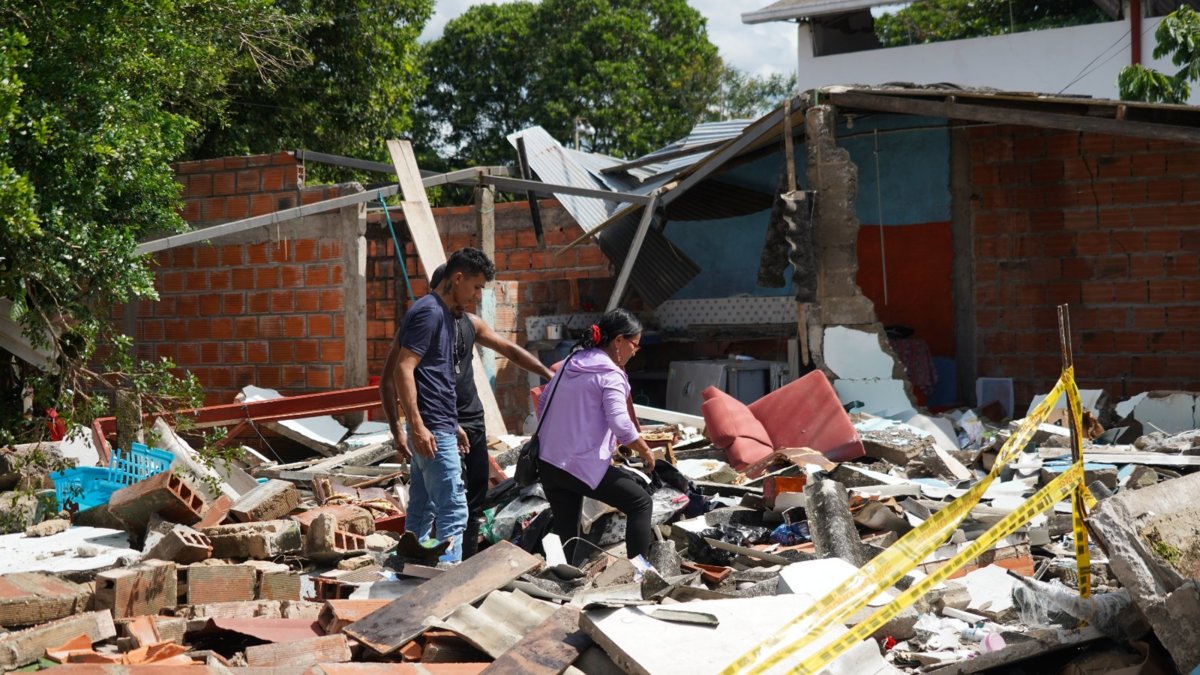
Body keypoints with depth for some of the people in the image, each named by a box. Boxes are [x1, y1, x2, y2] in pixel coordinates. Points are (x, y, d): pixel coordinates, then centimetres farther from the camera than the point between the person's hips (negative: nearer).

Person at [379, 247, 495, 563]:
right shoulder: (430, 312, -12)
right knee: (453, 511, -9)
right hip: (433, 432, -10)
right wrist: (417, 426, -25)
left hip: (434, 429, 10)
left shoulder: (444, 313, 18)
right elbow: (403, 370, -20)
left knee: (422, 511, 12)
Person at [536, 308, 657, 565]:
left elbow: (543, 400, 22)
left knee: (565, 535, 15)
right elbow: (621, 424, -21)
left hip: (546, 461, 8)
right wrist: (646, 452, -7)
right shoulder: (610, 375, -11)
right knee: (641, 502, 7)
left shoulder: (572, 361, 13)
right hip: (583, 466, -8)